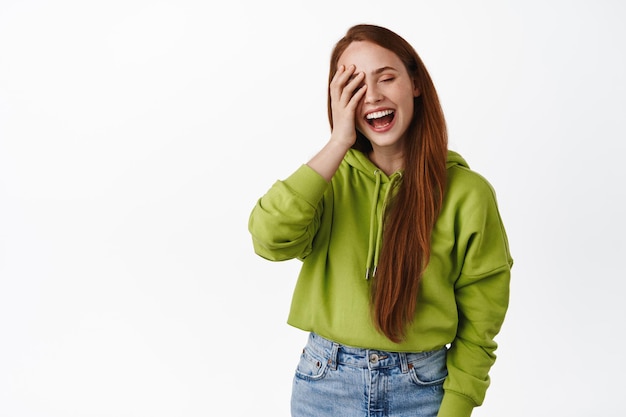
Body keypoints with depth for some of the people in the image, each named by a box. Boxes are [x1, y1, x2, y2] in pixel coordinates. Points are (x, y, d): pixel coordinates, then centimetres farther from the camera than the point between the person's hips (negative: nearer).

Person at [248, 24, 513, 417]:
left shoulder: (467, 192, -10)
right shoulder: (330, 177, -3)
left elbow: (478, 324, -5)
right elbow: (270, 239, -22)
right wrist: (339, 142, -20)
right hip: (325, 384, 2)